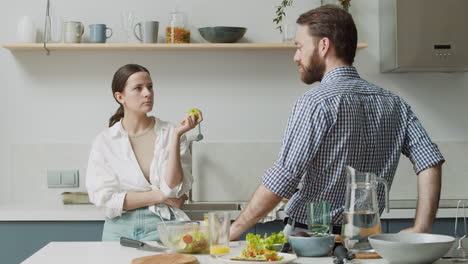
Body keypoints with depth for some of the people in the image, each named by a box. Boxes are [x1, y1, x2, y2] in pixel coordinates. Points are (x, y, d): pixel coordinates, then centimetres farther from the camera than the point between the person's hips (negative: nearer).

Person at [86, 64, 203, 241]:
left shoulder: (170, 133, 3)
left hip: (163, 226, 0)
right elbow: (104, 199, -4)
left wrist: (176, 135, -11)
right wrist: (160, 196, -6)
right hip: (120, 230, 0)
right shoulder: (104, 141, 3)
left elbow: (173, 189, -6)